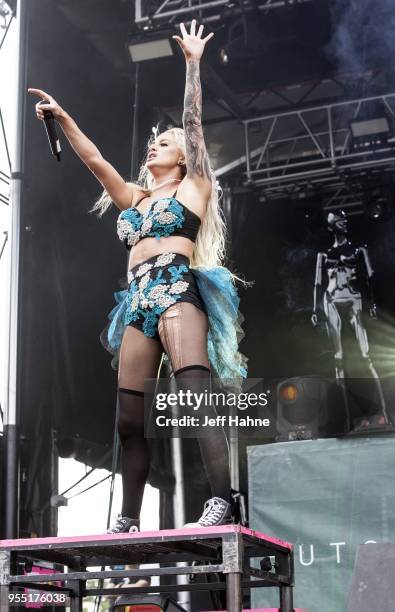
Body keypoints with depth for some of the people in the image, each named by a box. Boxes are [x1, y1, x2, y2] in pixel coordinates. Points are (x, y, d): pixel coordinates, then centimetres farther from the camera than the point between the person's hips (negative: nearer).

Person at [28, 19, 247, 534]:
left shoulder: (193, 186, 12)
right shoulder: (136, 198, 27)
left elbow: (194, 123, 5)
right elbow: (95, 160, 27)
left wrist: (193, 63, 3)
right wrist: (63, 118, 24)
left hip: (178, 292, -6)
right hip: (139, 303, 7)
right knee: (129, 419, 2)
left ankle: (221, 503, -32)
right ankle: (128, 521, 5)